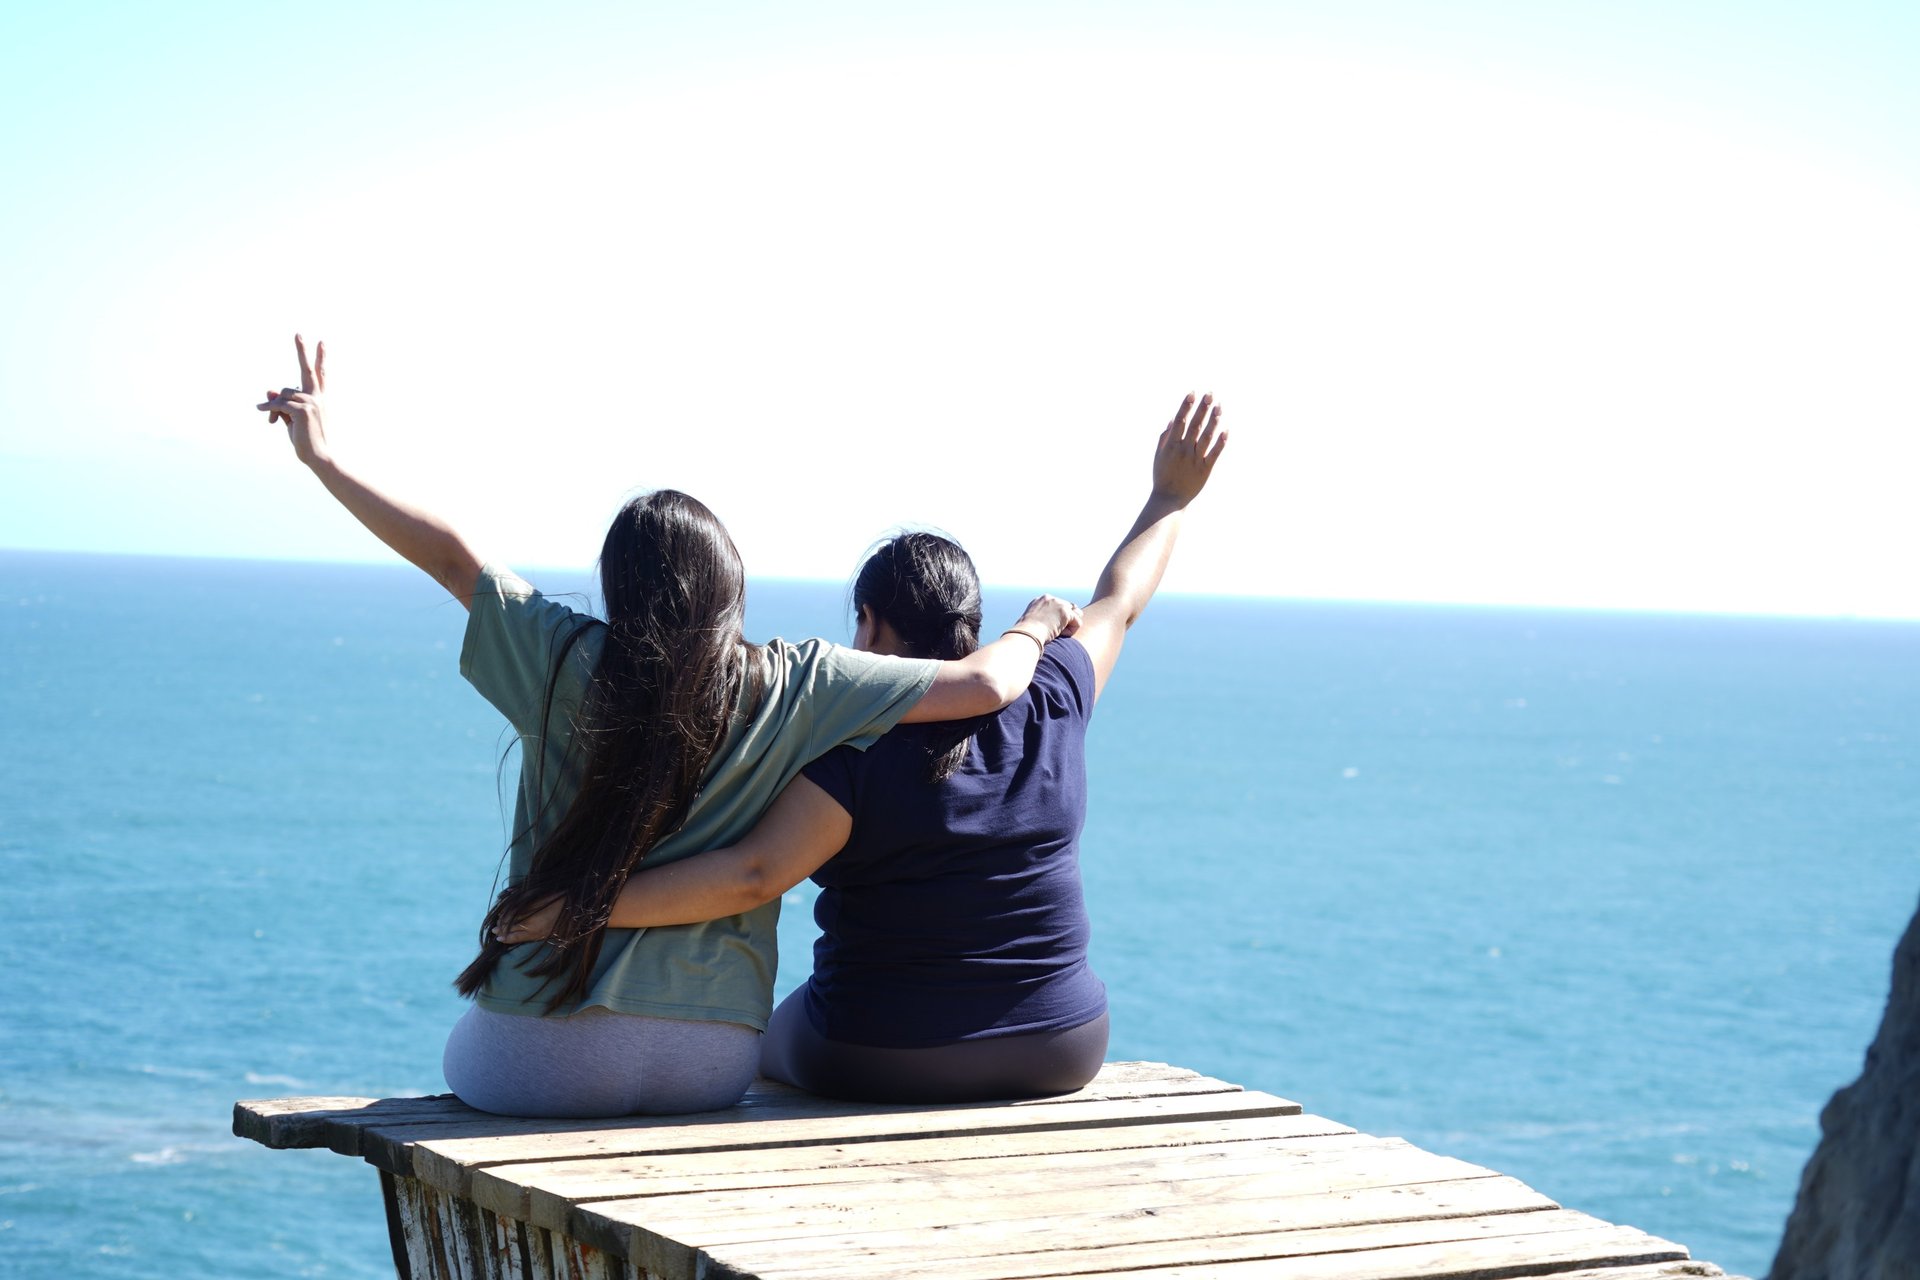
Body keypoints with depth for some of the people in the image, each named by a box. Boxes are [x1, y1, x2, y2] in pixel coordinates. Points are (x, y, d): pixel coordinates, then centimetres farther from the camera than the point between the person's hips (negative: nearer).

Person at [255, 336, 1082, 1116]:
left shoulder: (571, 662, -7)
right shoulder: (793, 687, -4)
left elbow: (450, 556, -3)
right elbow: (986, 686, -2)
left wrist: (322, 458, 8)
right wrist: (1032, 629, 20)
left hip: (547, 1062, -2)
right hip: (712, 1065, 2)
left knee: (464, 1050, 34)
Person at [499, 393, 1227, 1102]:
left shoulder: (855, 748, -18)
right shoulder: (1045, 707, -4)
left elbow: (751, 874, -28)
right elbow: (1117, 606, 12)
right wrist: (1170, 498, 27)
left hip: (883, 1062, -4)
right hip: (1059, 1051, 4)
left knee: (775, 1045, 31)